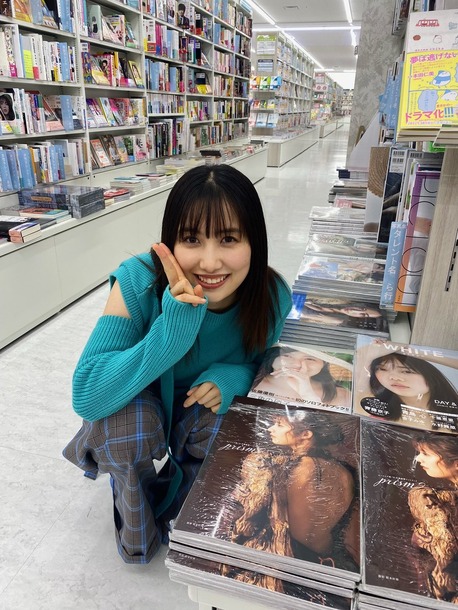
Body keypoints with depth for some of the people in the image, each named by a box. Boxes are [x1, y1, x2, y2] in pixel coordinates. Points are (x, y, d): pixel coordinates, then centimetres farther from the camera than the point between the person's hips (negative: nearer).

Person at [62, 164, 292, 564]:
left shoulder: (273, 295, -26)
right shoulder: (138, 282, -34)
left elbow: (265, 361, -6)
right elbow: (85, 397, -37)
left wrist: (234, 378, -30)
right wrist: (172, 332, -50)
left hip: (210, 409, 3)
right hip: (140, 404, -2)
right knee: (125, 420, -32)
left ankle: (179, 504, 11)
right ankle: (137, 524, 5)